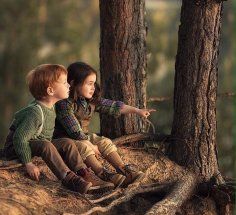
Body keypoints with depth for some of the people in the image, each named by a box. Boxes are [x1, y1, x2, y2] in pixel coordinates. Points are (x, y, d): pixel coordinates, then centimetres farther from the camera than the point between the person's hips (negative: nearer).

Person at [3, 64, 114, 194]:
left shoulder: (51, 108, 4)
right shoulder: (35, 112, -26)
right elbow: (19, 138, -29)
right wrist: (28, 164, -30)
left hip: (41, 146, 9)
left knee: (68, 143, -5)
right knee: (45, 145, -35)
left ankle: (85, 175, -10)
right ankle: (69, 179, -36)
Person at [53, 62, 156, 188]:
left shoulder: (92, 101, 3)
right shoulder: (64, 104, -23)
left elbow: (114, 106, 4)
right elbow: (75, 132, -26)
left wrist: (137, 111, 0)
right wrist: (92, 146, -22)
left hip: (85, 137, 8)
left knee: (105, 143, -8)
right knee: (83, 146, -33)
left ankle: (123, 169, -19)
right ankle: (102, 173, -44)